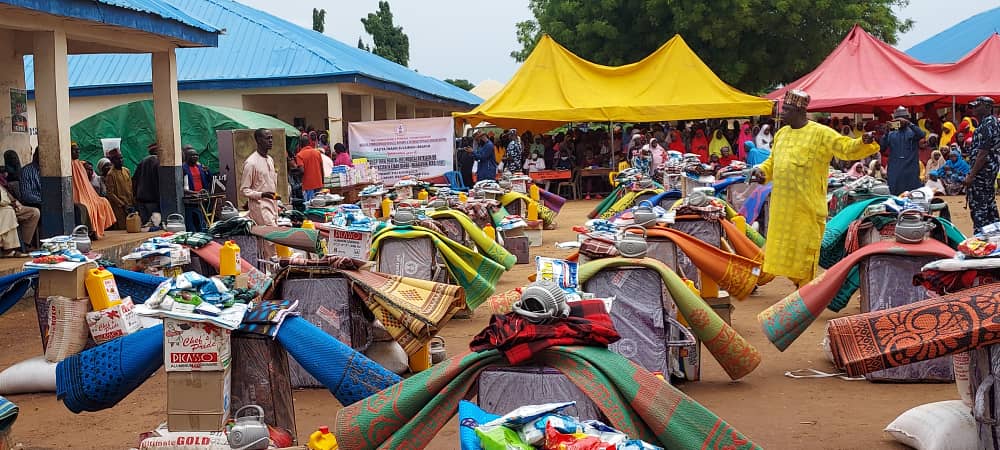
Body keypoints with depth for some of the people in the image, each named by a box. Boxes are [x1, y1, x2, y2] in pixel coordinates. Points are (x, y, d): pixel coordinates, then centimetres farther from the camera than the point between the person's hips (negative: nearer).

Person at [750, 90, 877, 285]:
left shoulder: (821, 134, -6)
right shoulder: (781, 134, 14)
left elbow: (848, 148, -10)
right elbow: (773, 161, 24)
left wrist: (863, 142, -29)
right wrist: (762, 170, 6)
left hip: (807, 207, -6)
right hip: (782, 205, 6)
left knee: (804, 249, -2)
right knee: (784, 246, 10)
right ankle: (799, 284, 23)